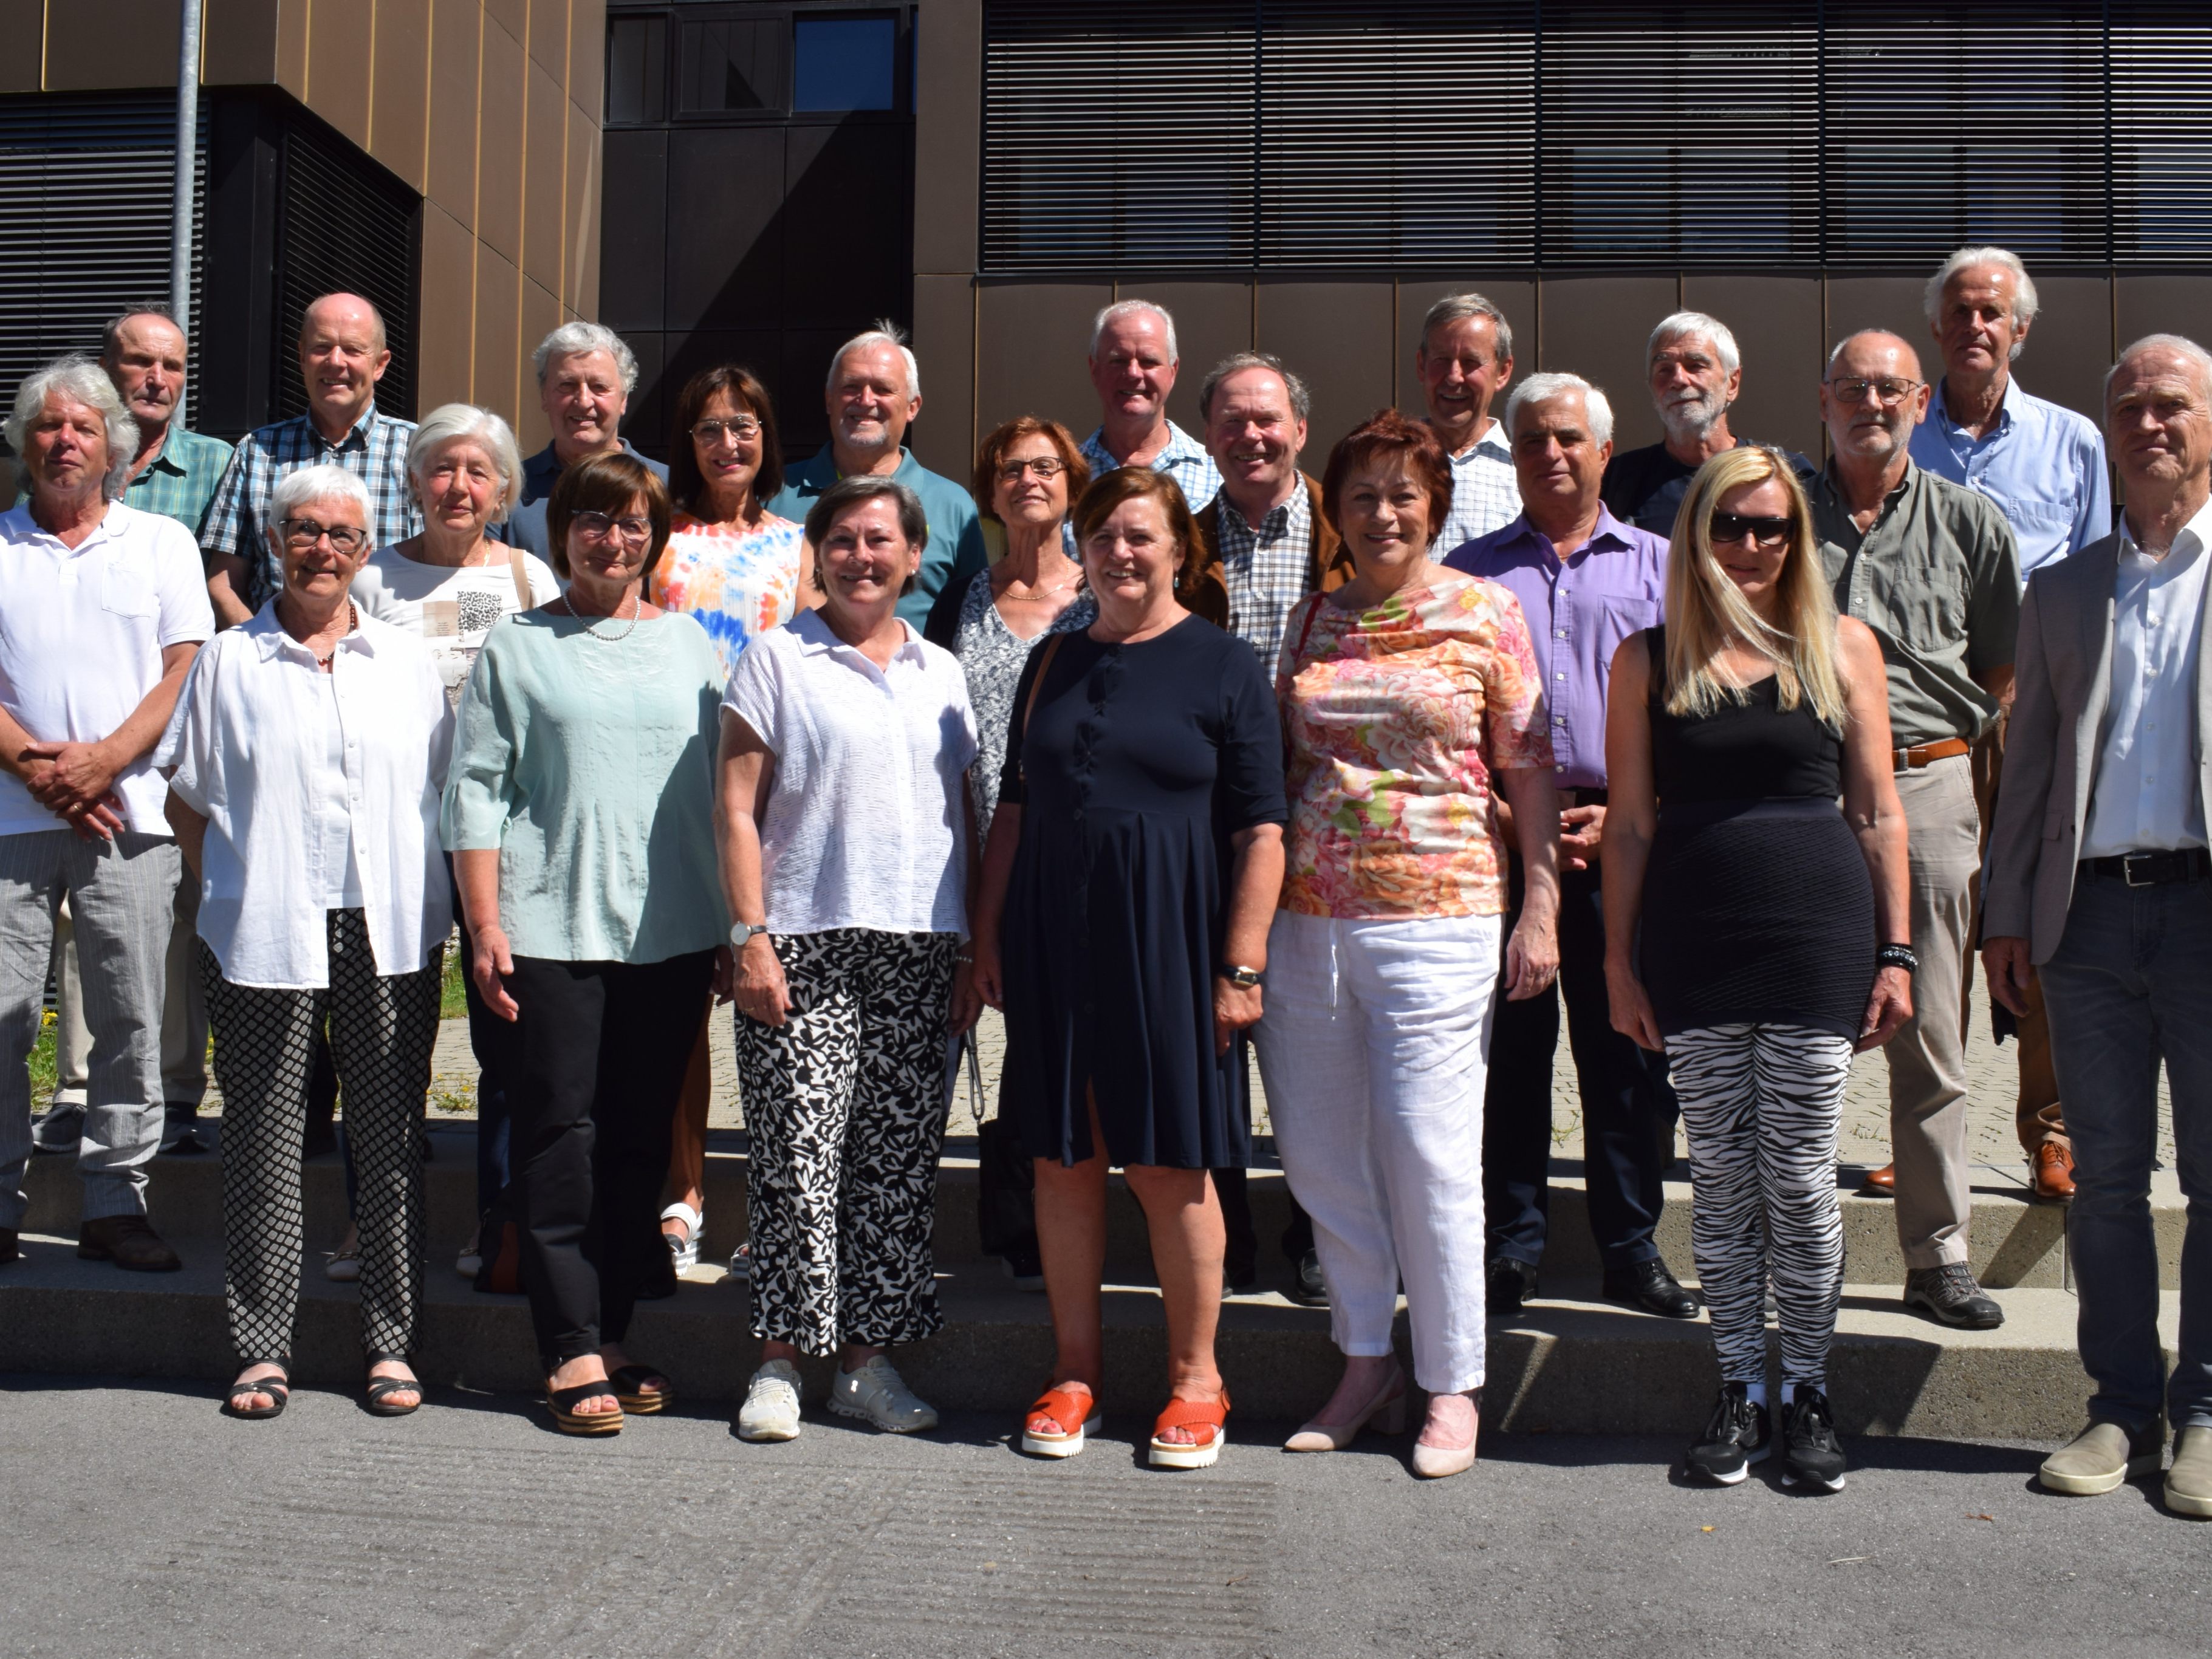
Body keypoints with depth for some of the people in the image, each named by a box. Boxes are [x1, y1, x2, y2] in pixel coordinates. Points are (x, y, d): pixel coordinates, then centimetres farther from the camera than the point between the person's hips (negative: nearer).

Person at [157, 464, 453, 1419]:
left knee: (390, 1136, 3)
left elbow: (445, 792, 14)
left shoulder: (407, 661, 12)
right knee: (263, 1136, 2)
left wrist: (437, 908, 6)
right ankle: (262, 1346, 12)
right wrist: (230, 892, 0)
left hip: (391, 933, 1)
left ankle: (391, 1341, 12)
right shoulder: (228, 663, 8)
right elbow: (187, 798, 9)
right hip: (265, 934, -1)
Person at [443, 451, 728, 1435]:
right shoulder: (517, 650, 6)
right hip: (551, 930, -3)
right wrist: (485, 926, -6)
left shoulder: (691, 646, 14)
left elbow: (729, 791, 15)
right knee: (559, 1137, -3)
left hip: (671, 934, 3)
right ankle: (572, 1353, 2)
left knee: (641, 1141, 7)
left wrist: (736, 928, 10)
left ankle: (612, 1335, 17)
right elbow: (477, 794, 3)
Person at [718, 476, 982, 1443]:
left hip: (920, 948, 4)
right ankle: (780, 1361, 6)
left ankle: (868, 1358, 15)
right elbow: (736, 809, -2)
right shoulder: (776, 660, 3)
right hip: (804, 944, -4)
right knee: (799, 1154, -5)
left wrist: (972, 950, 11)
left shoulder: (940, 674, 15)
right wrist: (750, 936, -11)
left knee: (901, 1161, 6)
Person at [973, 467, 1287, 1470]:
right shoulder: (1052, 664, 12)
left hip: (1166, 939, -4)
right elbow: (1014, 809, 16)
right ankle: (1075, 1369, 20)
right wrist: (987, 932, 10)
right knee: (1063, 1159, 8)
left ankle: (1195, 1381, 16)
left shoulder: (1226, 668, -1)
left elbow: (1260, 831, -5)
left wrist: (1242, 964, -11)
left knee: (1169, 1166, 1)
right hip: (1052, 940, 4)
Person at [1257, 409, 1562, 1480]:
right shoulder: (1312, 621, 13)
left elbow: (1527, 767, 1)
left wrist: (1542, 904, -6)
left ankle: (1453, 1388, 11)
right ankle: (1366, 1365, 23)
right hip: (1306, 913, 5)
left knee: (1428, 1149, -4)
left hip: (1435, 914, -4)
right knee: (1316, 1150, 7)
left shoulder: (1485, 613, 2)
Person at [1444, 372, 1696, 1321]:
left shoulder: (1658, 566, 12)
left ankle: (1632, 1247, 13)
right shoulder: (1470, 573, 13)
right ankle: (1513, 1242, 12)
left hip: (1626, 837, 0)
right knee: (1508, 1045, 2)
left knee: (1627, 1046, 2)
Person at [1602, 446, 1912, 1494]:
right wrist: (1619, 961, 2)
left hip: (1819, 937, -1)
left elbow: (1877, 812, 7)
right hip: (1693, 944, 1)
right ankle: (1739, 1388, 19)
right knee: (1720, 1175, 7)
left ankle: (1806, 1390, 18)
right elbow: (1630, 822, 6)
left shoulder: (1843, 648, 6)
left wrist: (1894, 953, 2)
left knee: (1800, 1176, 2)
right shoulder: (1649, 661, 6)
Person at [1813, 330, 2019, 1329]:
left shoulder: (1968, 521, 8)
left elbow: (2006, 664, 15)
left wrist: (1959, 732, 5)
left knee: (1929, 1039, 4)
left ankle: (1939, 1256, 14)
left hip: (1924, 789, 0)